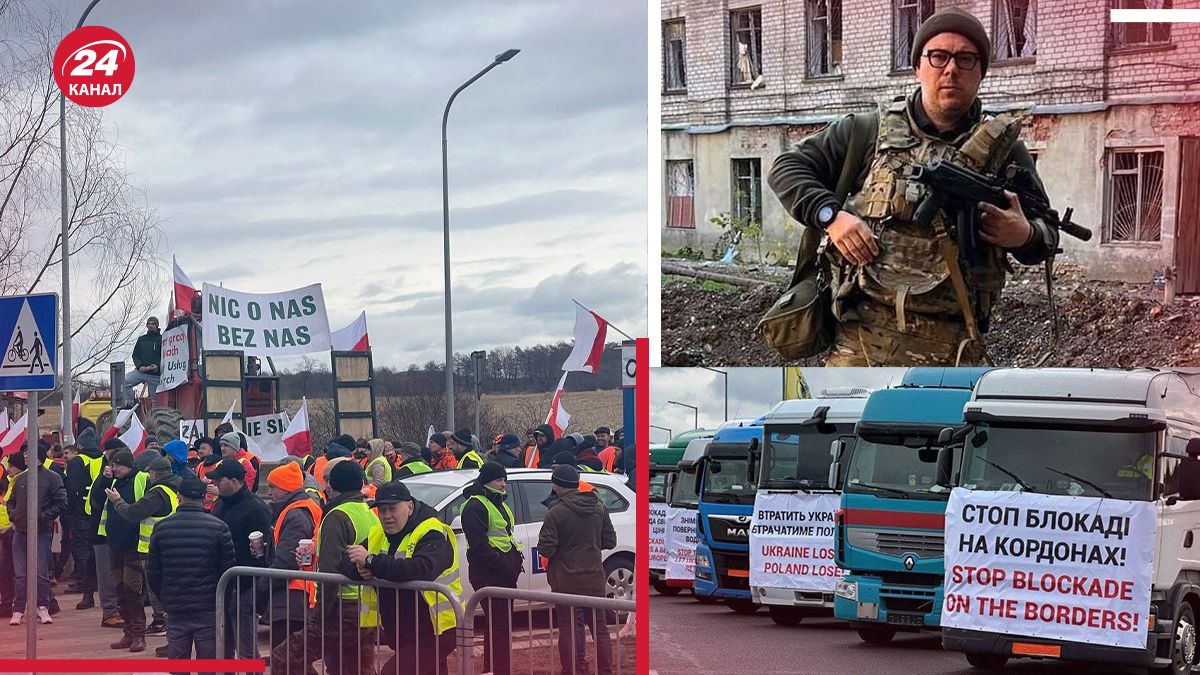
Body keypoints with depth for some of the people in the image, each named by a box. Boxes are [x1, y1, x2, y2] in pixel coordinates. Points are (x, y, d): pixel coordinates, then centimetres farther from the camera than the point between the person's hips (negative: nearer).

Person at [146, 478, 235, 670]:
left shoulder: (162, 527, 0)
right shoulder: (218, 527, -8)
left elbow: (152, 572, 4)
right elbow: (229, 569, -5)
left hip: (175, 609, 2)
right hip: (208, 610, -2)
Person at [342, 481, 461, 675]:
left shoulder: (432, 535, -16)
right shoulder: (378, 536, 10)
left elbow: (421, 570, -35)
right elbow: (344, 564, 6)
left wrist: (371, 561, -31)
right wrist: (361, 570, -19)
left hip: (434, 631, -9)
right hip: (401, 633, 9)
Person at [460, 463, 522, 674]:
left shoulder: (499, 503, 20)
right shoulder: (476, 506, -11)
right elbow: (479, 544, -18)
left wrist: (515, 561, 11)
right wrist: (502, 566, -20)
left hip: (505, 572, 10)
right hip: (489, 575, -10)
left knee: (503, 623, 12)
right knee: (498, 624, -12)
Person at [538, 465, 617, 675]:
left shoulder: (555, 513, -14)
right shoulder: (598, 508, 2)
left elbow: (545, 549, -15)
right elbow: (610, 541, 8)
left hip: (566, 581, -5)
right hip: (594, 578, 5)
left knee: (570, 629, 1)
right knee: (599, 628, 14)